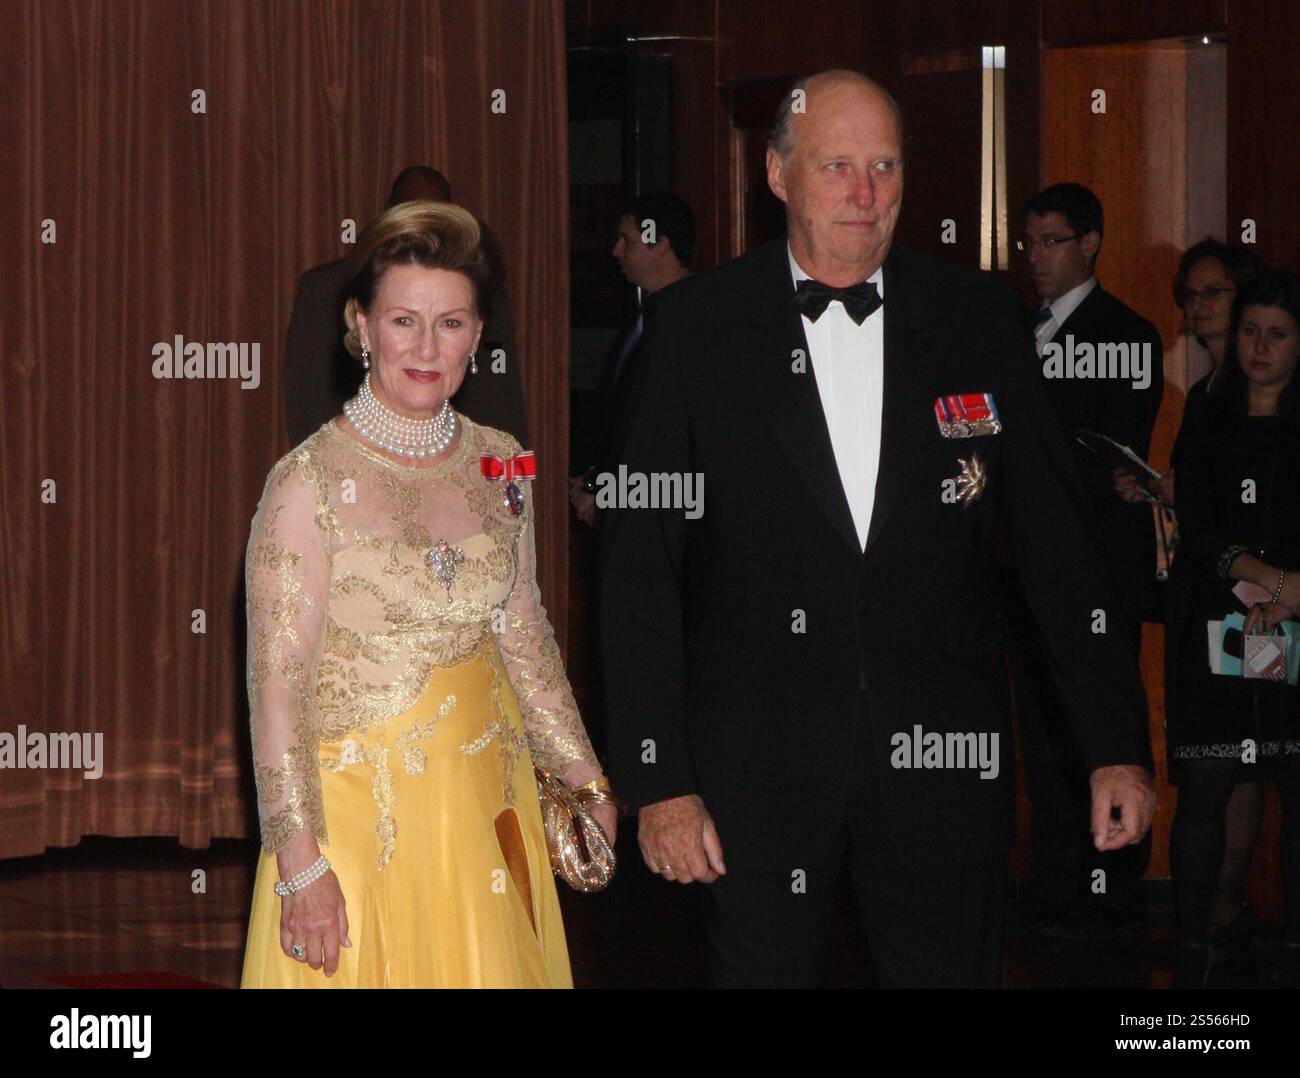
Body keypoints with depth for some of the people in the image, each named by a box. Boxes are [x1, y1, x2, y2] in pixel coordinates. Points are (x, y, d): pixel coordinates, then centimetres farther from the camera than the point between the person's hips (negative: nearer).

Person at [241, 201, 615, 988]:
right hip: (360, 808, -5)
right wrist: (300, 865, -16)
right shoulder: (310, 483, -13)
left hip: (487, 797, 5)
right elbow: (277, 686, -14)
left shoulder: (496, 463, 4)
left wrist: (586, 779, 13)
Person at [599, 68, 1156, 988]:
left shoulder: (977, 316, 5)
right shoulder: (699, 326, 0)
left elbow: (1056, 534, 6)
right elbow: (641, 561, -2)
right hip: (757, 765, -1)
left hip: (943, 760, 1)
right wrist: (658, 781, -8)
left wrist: (1116, 745, 2)